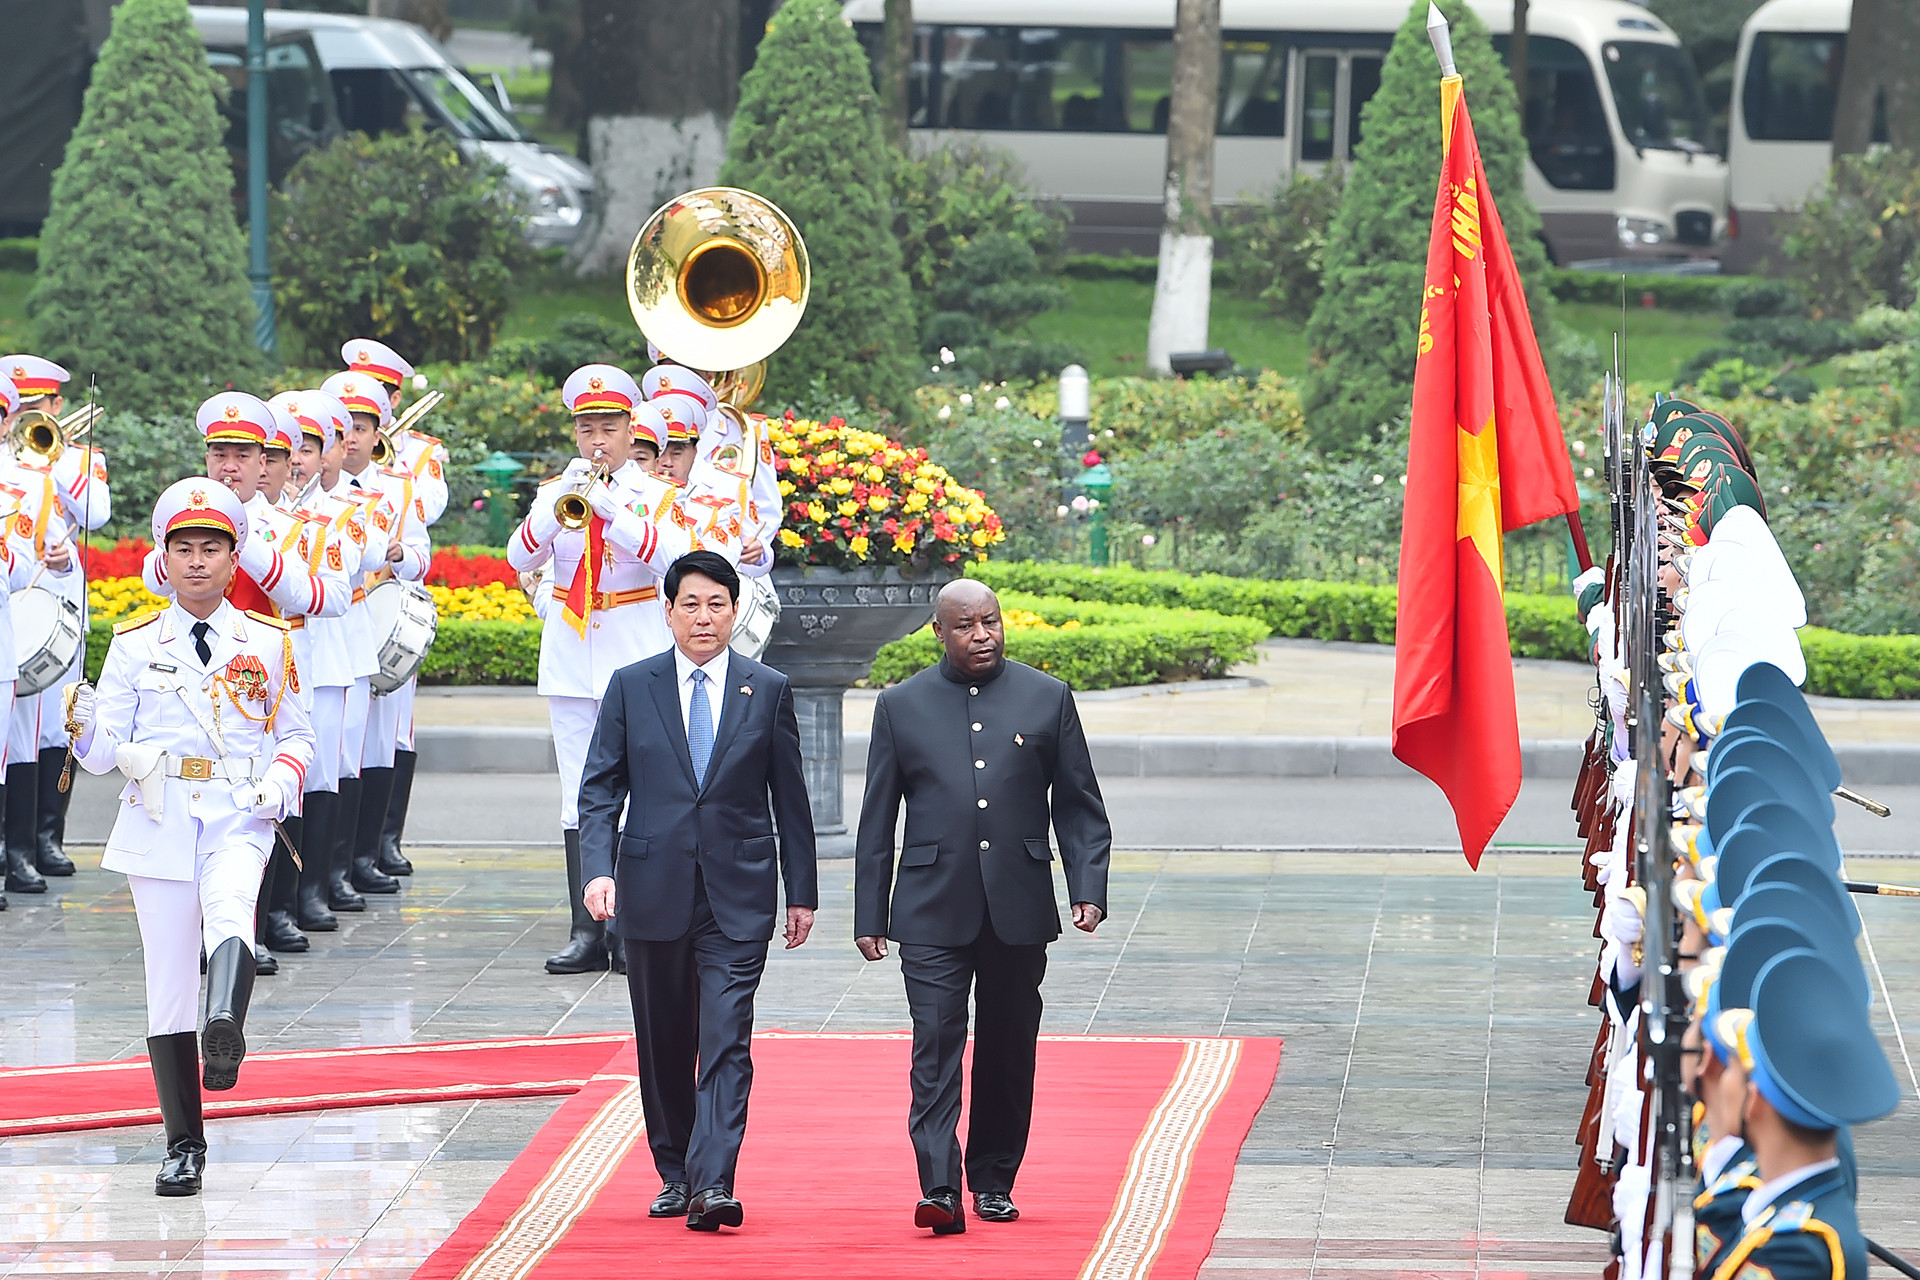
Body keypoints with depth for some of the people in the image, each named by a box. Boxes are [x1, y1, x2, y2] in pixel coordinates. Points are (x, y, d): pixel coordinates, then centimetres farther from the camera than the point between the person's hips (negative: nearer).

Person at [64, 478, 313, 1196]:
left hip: (239, 818, -1)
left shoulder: (268, 644, 8)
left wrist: (282, 781, -6)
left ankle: (225, 1029, -59)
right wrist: (86, 725, -17)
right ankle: (184, 1146, 9)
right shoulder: (135, 646, 7)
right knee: (169, 984, 0)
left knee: (230, 913, -35)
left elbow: (295, 736, 16)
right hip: (158, 820, 1)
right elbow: (104, 756, 6)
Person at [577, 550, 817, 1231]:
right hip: (654, 892, 2)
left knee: (726, 1041, -12)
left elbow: (790, 798, 8)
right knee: (663, 1045, 10)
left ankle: (713, 1184, -19)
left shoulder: (769, 691, 4)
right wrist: (598, 869, -12)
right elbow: (600, 788, 3)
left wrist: (802, 891, 7)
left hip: (738, 896, -2)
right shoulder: (631, 687, 4)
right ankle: (673, 1174, 23)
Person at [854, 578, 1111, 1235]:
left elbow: (1079, 806, 8)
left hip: (1018, 908, 1)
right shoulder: (902, 705, 5)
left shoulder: (1047, 699, 6)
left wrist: (1088, 887, -5)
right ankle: (939, 1188, -17)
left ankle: (994, 1181, 19)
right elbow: (876, 820, 7)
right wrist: (869, 915, 3)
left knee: (1009, 1050, 7)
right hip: (933, 910, -1)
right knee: (936, 1044, -11)